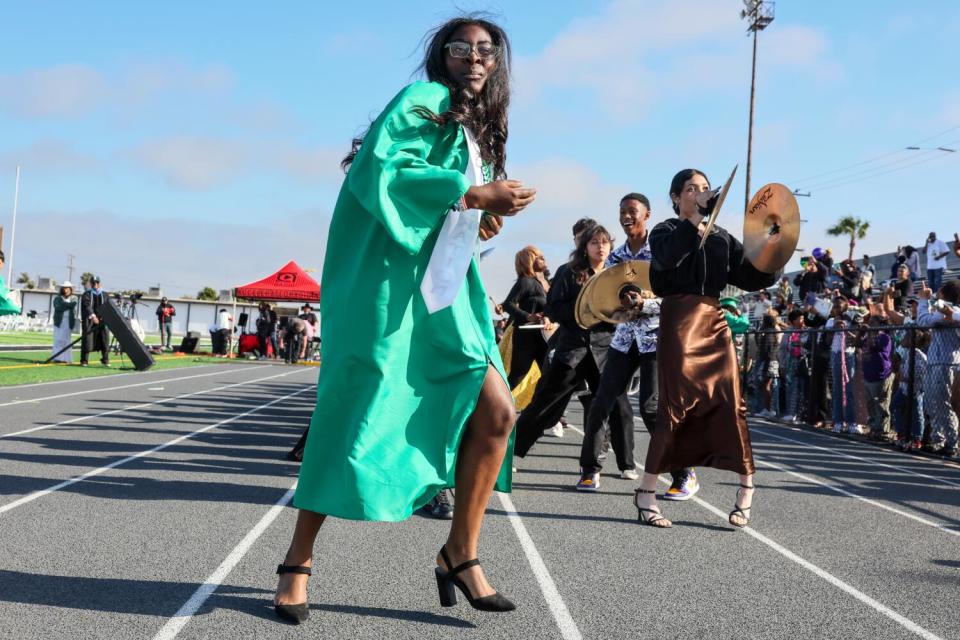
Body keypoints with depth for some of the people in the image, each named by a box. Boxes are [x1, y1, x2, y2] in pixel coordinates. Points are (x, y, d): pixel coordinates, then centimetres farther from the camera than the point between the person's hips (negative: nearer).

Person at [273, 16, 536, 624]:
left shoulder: (478, 130, 21)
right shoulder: (424, 101, -3)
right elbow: (379, 170, -19)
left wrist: (480, 221, 7)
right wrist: (474, 194, -18)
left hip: (442, 292, 8)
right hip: (386, 282, -8)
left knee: (495, 411, -3)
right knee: (355, 420, -6)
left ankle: (460, 554, 8)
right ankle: (298, 563, 8)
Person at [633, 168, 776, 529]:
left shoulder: (721, 237, 17)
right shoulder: (666, 231, 7)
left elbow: (750, 278, 10)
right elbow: (666, 258, -18)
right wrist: (695, 219, -20)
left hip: (714, 322, 4)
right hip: (678, 320, -4)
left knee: (729, 400, -3)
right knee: (676, 402, -8)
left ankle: (747, 486, 9)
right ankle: (646, 492, -1)